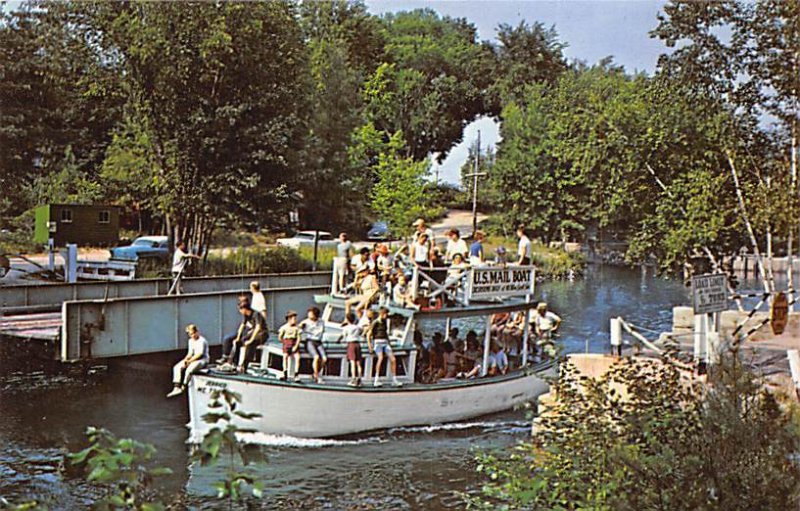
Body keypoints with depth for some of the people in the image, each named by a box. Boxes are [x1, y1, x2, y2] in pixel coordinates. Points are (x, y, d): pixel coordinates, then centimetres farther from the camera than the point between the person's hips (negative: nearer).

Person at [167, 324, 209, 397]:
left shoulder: (202, 341, -13)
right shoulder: (191, 341, 14)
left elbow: (200, 354, -18)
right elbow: (190, 353, 15)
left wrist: (189, 361, -18)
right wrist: (185, 359, -5)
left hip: (203, 359, -9)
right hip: (193, 359, 9)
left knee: (189, 369, -34)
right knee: (177, 367, -8)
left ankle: (182, 388, -19)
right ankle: (176, 388, -15)